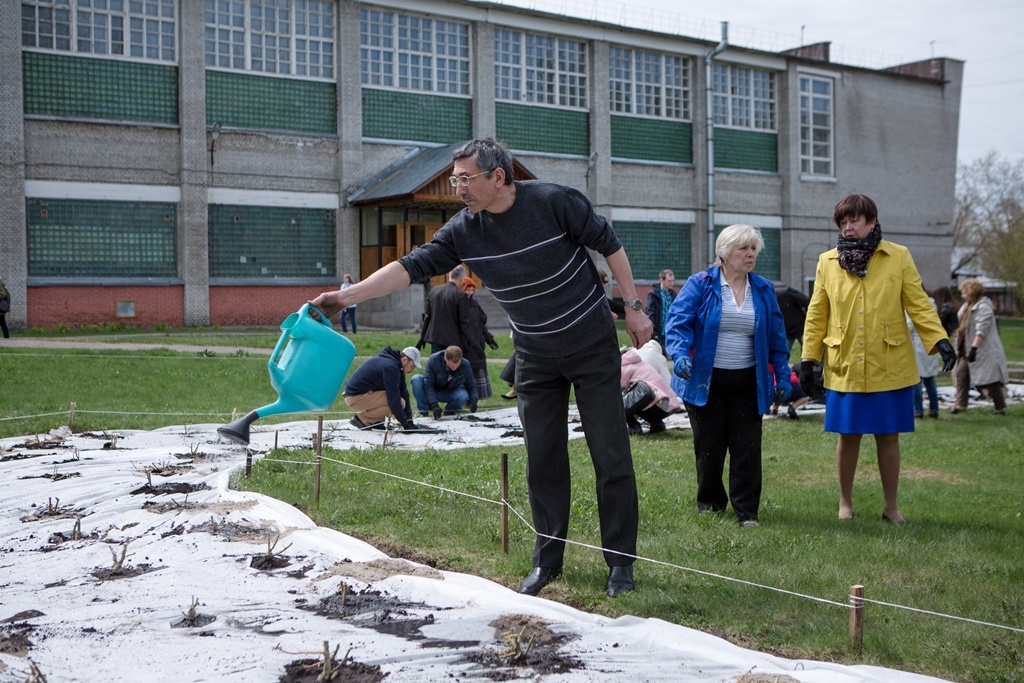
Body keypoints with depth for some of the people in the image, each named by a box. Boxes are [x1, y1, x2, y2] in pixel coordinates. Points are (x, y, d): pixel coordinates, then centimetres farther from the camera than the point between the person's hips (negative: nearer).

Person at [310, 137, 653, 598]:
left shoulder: (554, 201, -18)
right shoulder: (463, 231, -7)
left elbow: (609, 245, -8)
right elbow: (412, 266, -10)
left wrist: (633, 307, -7)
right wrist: (346, 296, -18)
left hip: (594, 349, -4)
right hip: (535, 359, 4)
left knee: (610, 455, 0)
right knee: (543, 460, 6)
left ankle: (621, 561, 9)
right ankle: (547, 560, 18)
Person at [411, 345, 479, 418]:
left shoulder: (465, 365, -19)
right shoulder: (433, 360, -27)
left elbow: (471, 385, -6)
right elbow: (428, 385, -29)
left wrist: (473, 400, -26)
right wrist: (434, 405, -39)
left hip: (449, 394, 1)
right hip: (432, 393, -1)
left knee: (463, 396, -33)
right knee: (416, 379, -31)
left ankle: (449, 412, 0)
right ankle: (423, 412, -18)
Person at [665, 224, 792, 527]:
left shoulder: (764, 291, 9)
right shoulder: (700, 285, -3)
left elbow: (776, 337, 12)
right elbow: (678, 321, -11)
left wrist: (782, 376, 6)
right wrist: (680, 354, -28)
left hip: (747, 383, 2)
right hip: (705, 382, -2)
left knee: (747, 446, -1)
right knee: (709, 445, 6)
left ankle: (747, 510, 7)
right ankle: (710, 500, 25)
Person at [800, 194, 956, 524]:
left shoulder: (899, 257, 3)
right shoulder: (827, 262, 6)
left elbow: (918, 305, 1)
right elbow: (817, 314, 8)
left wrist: (940, 339, -12)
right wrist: (808, 358, 5)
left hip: (889, 368, -1)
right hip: (845, 367, 1)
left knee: (888, 435, 5)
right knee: (848, 435, 6)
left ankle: (891, 506, 19)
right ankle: (845, 503, 21)